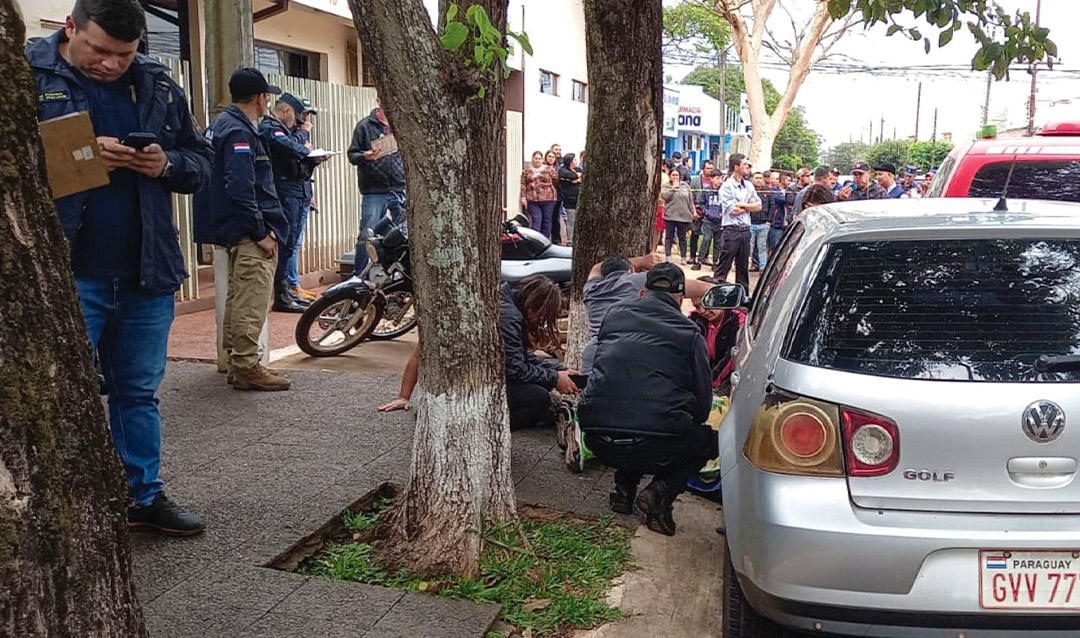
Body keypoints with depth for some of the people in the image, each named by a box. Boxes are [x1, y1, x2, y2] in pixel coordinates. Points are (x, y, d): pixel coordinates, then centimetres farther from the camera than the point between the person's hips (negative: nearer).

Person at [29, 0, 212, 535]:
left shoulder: (157, 85, 8)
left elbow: (200, 163, 12)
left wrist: (167, 165, -10)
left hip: (146, 274, 4)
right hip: (68, 275, -4)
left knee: (139, 392, 15)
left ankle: (145, 496, 29)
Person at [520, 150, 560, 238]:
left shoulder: (549, 169, 3)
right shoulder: (526, 170, 10)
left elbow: (556, 181, 4)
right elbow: (523, 184, 6)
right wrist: (523, 197, -1)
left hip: (548, 199, 0)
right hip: (532, 200, 1)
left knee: (547, 221, 3)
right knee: (536, 220, -7)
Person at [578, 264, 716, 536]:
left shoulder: (615, 313, 15)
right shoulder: (689, 332, 7)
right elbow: (703, 403, 9)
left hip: (599, 440, 4)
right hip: (656, 445, -4)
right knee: (708, 440, 26)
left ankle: (624, 488, 20)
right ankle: (661, 491, 4)